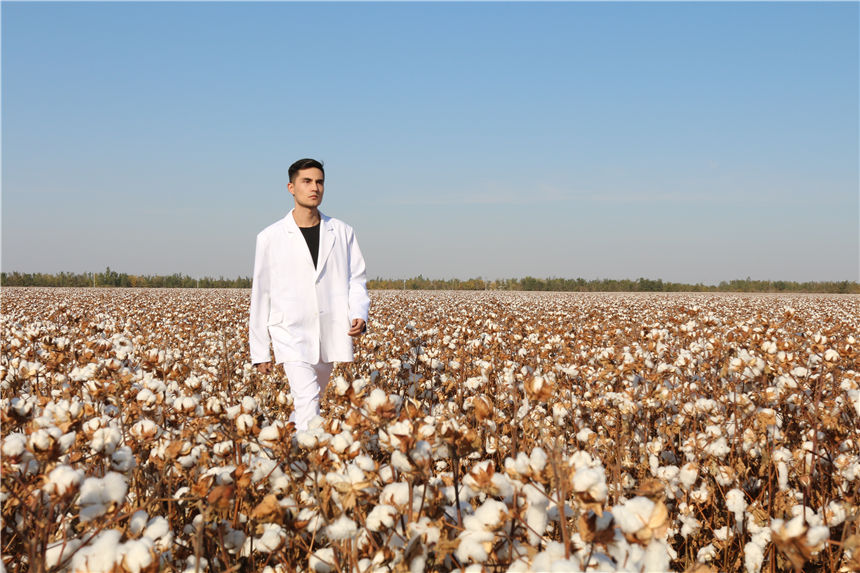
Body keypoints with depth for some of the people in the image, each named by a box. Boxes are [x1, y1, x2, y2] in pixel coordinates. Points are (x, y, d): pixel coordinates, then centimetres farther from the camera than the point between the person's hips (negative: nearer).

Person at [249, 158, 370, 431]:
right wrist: (259, 351, 5)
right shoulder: (271, 238, 1)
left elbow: (357, 279, 10)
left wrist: (359, 314, -11)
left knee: (310, 400, 16)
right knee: (308, 402, -17)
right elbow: (261, 294, 5)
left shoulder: (342, 232, 7)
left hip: (331, 335, 3)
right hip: (292, 336, -3)